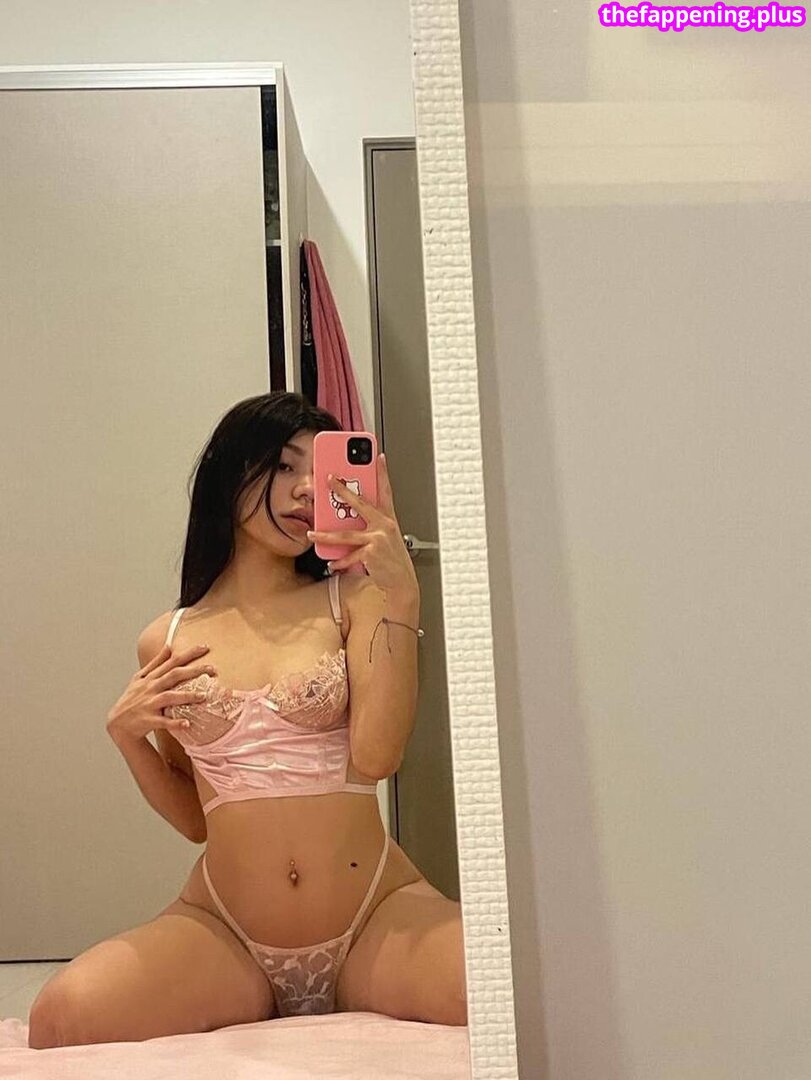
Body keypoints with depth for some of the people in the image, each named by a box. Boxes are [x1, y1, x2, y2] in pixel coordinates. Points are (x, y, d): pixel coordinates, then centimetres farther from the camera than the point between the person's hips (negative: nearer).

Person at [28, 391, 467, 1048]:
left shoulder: (352, 598, 3)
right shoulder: (167, 642, 8)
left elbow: (376, 756, -13)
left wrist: (402, 597, -17)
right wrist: (127, 736, -1)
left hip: (376, 918, -1)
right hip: (222, 931, 2)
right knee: (61, 1019, -26)